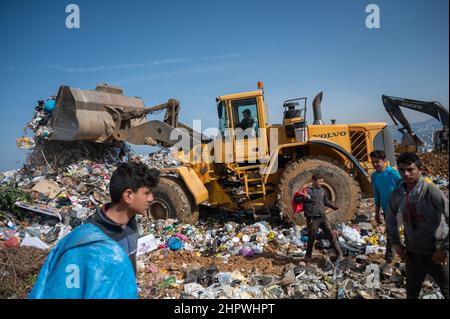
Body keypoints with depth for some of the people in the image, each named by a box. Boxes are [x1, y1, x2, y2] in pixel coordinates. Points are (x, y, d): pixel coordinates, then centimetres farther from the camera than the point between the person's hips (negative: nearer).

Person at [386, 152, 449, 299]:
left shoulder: (431, 192, -22)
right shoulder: (396, 194, -6)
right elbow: (391, 219, 11)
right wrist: (396, 243, 6)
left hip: (436, 255, -4)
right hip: (412, 254, 4)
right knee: (411, 291, 21)